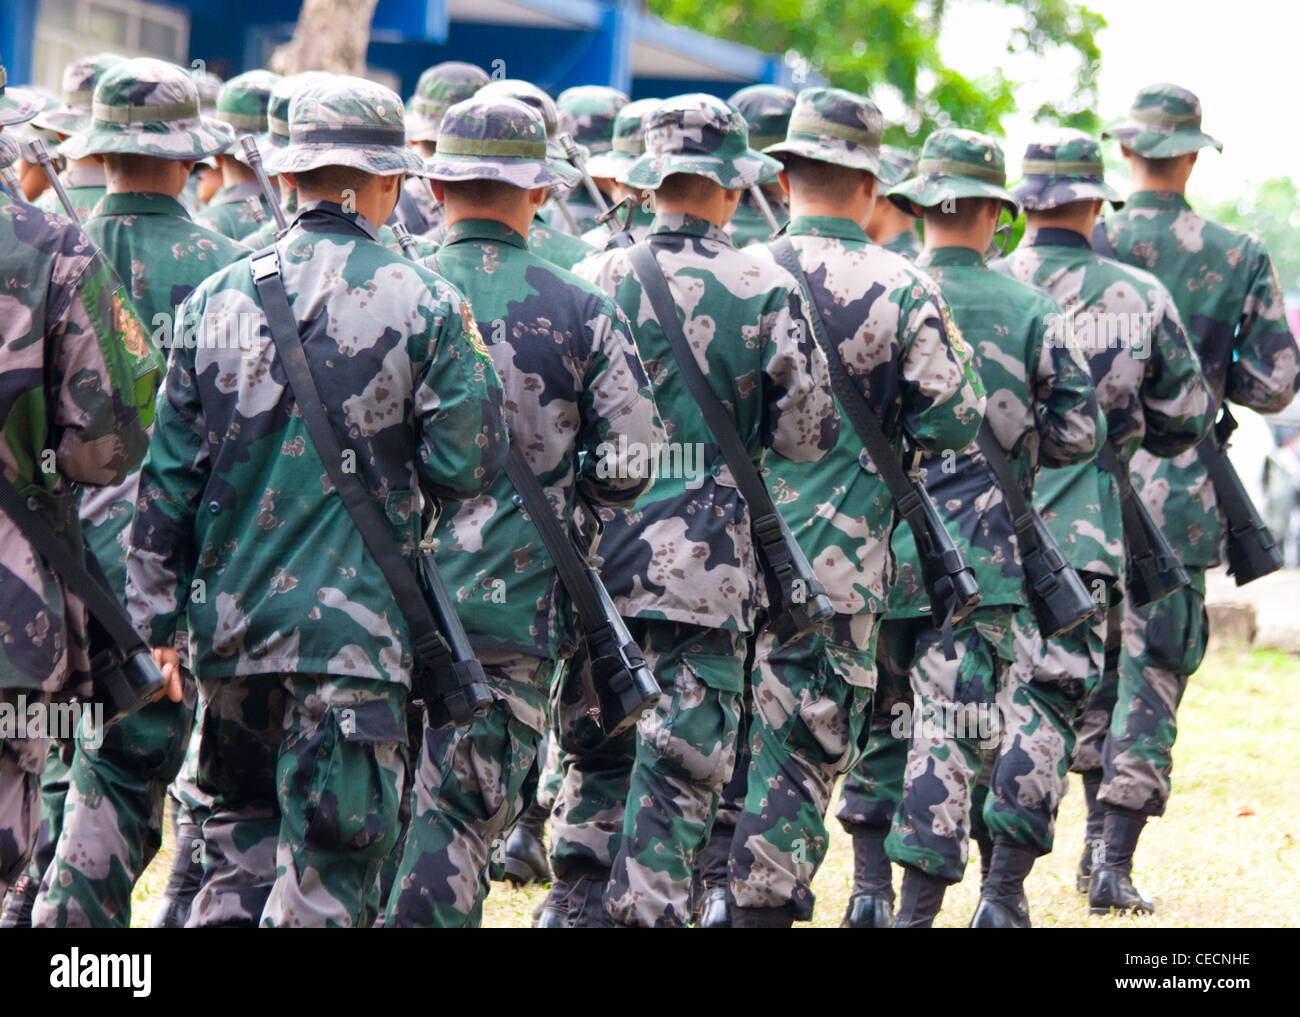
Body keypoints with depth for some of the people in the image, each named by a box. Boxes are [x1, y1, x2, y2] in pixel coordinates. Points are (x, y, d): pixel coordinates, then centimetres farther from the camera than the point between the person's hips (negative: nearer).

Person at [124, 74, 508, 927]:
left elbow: (168, 473, 5)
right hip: (357, 627, -4)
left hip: (232, 622, 4)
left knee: (240, 842, 17)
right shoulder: (424, 304, -6)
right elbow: (466, 464, -7)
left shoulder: (218, 298, 4)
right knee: (328, 857, -2)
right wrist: (473, 365, 11)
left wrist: (159, 615, 11)